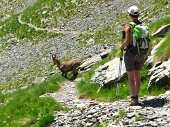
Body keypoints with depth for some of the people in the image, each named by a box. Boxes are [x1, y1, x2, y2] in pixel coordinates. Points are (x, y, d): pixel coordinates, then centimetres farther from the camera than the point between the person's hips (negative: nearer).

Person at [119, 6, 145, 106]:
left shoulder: (128, 26, -13)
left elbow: (127, 41, -22)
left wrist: (121, 47, -1)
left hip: (130, 54, -5)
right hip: (140, 54, 5)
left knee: (131, 77, -2)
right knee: (137, 76, 17)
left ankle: (134, 98, -11)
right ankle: (136, 96, 23)